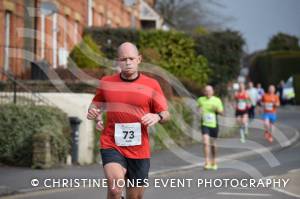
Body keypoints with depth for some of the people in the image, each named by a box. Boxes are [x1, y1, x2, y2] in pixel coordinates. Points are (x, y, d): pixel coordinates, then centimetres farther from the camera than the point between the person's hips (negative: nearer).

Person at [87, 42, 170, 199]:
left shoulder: (151, 85, 2)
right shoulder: (106, 82, 5)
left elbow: (165, 114, 5)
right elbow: (96, 103, 22)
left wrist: (157, 117, -19)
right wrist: (96, 115, -1)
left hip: (139, 149, 1)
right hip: (111, 145, -1)